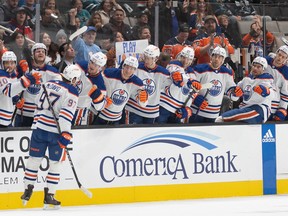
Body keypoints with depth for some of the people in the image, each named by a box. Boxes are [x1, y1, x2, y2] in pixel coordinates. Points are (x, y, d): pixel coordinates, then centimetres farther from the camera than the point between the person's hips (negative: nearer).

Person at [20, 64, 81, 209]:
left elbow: (38, 102, 18)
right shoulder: (71, 93, -9)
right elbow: (66, 114, -19)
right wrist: (65, 134, -19)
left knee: (34, 159, 14)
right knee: (56, 163, 5)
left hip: (39, 127, 5)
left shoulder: (49, 84, 10)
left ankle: (27, 191, 20)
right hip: (55, 131, -5)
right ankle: (49, 196, 2)